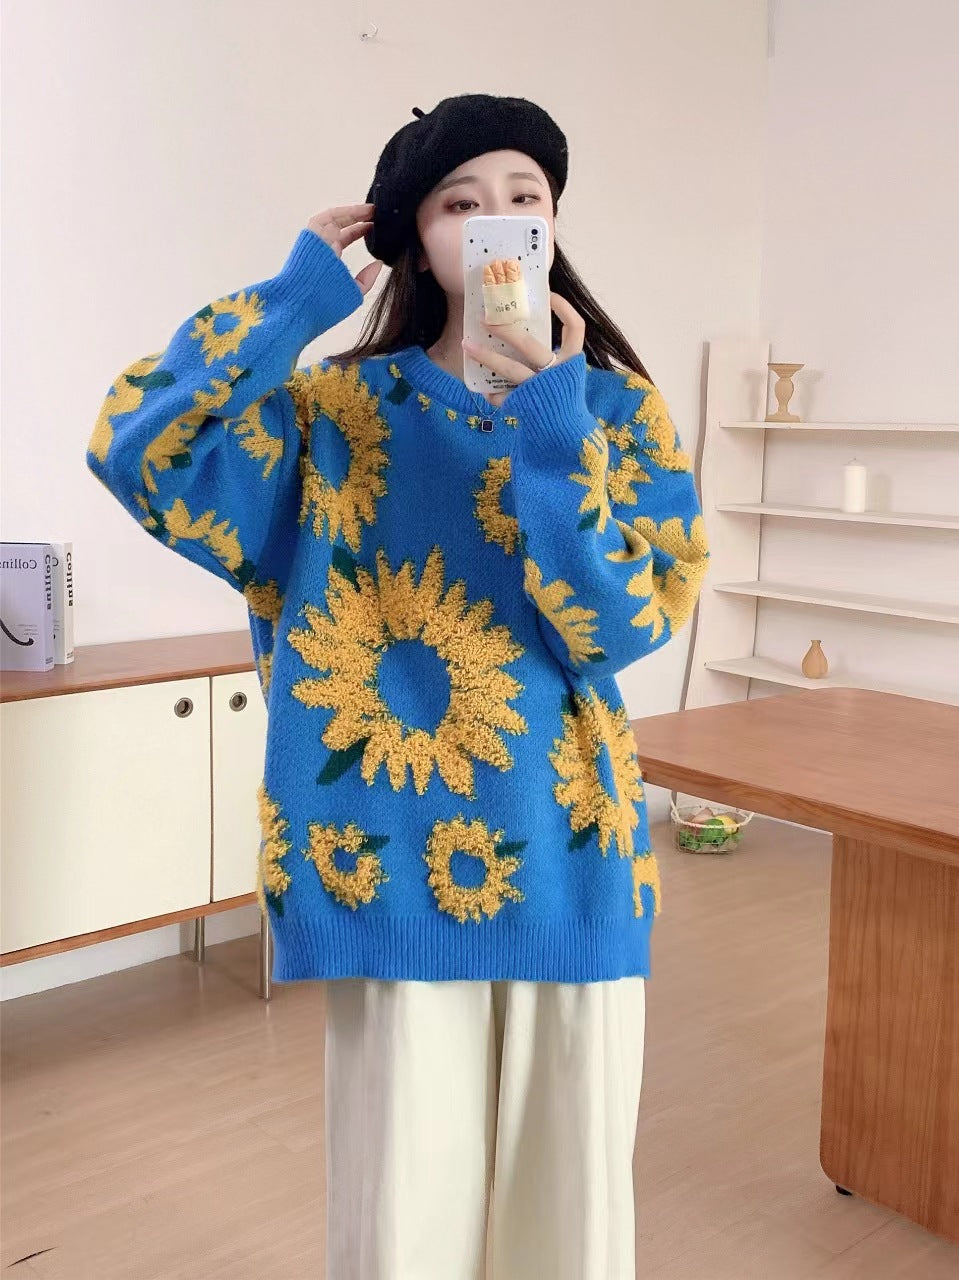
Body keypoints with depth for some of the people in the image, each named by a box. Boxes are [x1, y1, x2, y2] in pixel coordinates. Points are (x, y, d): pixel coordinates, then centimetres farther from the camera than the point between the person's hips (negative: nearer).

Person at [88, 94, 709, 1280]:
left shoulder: (618, 408, 3)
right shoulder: (339, 408, 1)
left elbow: (627, 626, -10)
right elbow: (137, 451, -14)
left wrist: (555, 430, -19)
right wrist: (296, 300, -9)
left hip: (565, 860, 2)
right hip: (393, 864, -1)